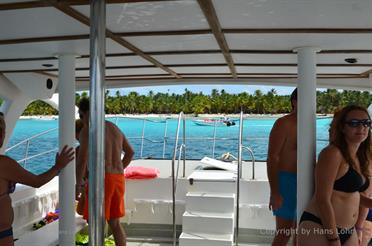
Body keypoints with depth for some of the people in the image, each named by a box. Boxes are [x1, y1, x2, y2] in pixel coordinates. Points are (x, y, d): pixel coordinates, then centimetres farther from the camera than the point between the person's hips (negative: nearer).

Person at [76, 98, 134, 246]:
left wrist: (78, 183, -6)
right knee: (114, 223, 17)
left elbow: (82, 158, -17)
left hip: (100, 180, -7)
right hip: (118, 179, 7)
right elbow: (130, 152, 25)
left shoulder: (87, 130, -6)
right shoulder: (114, 128, 17)